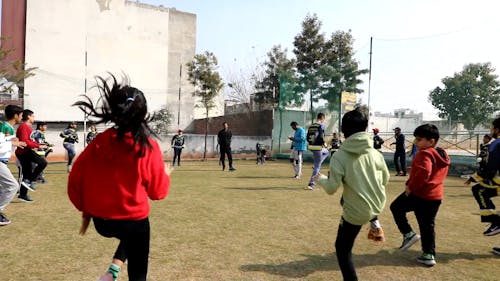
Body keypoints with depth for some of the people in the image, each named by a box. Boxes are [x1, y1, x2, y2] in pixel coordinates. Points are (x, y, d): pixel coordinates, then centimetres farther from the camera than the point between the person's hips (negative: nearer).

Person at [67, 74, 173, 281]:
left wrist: (85, 209, 15)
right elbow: (158, 192, -7)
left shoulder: (98, 142, -7)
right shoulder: (148, 146, -16)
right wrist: (165, 175, 12)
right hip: (134, 220, -4)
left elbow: (75, 181, 0)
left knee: (130, 237, 36)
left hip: (100, 221, 4)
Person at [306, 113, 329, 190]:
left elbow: (307, 138, 12)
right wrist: (323, 143, -5)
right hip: (318, 147, -8)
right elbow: (321, 136, -20)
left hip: (310, 146, 8)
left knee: (326, 152, 33)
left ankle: (315, 166, 17)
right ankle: (311, 184, -2)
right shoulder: (321, 125, -9)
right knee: (317, 166, 0)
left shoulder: (311, 126, 12)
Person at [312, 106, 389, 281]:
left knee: (342, 249, 14)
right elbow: (385, 180, 9)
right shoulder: (375, 153, -3)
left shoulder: (339, 156, -17)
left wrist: (321, 179, 5)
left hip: (356, 212, -5)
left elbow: (331, 189, -16)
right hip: (378, 206, 5)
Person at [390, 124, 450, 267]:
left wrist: (411, 186, -20)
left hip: (419, 193, -8)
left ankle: (409, 234, 6)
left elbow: (423, 173, -30)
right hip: (436, 196, 9)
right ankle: (429, 255, 19)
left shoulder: (425, 154, -16)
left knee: (396, 207, 12)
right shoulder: (443, 155, 13)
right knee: (428, 226, 15)